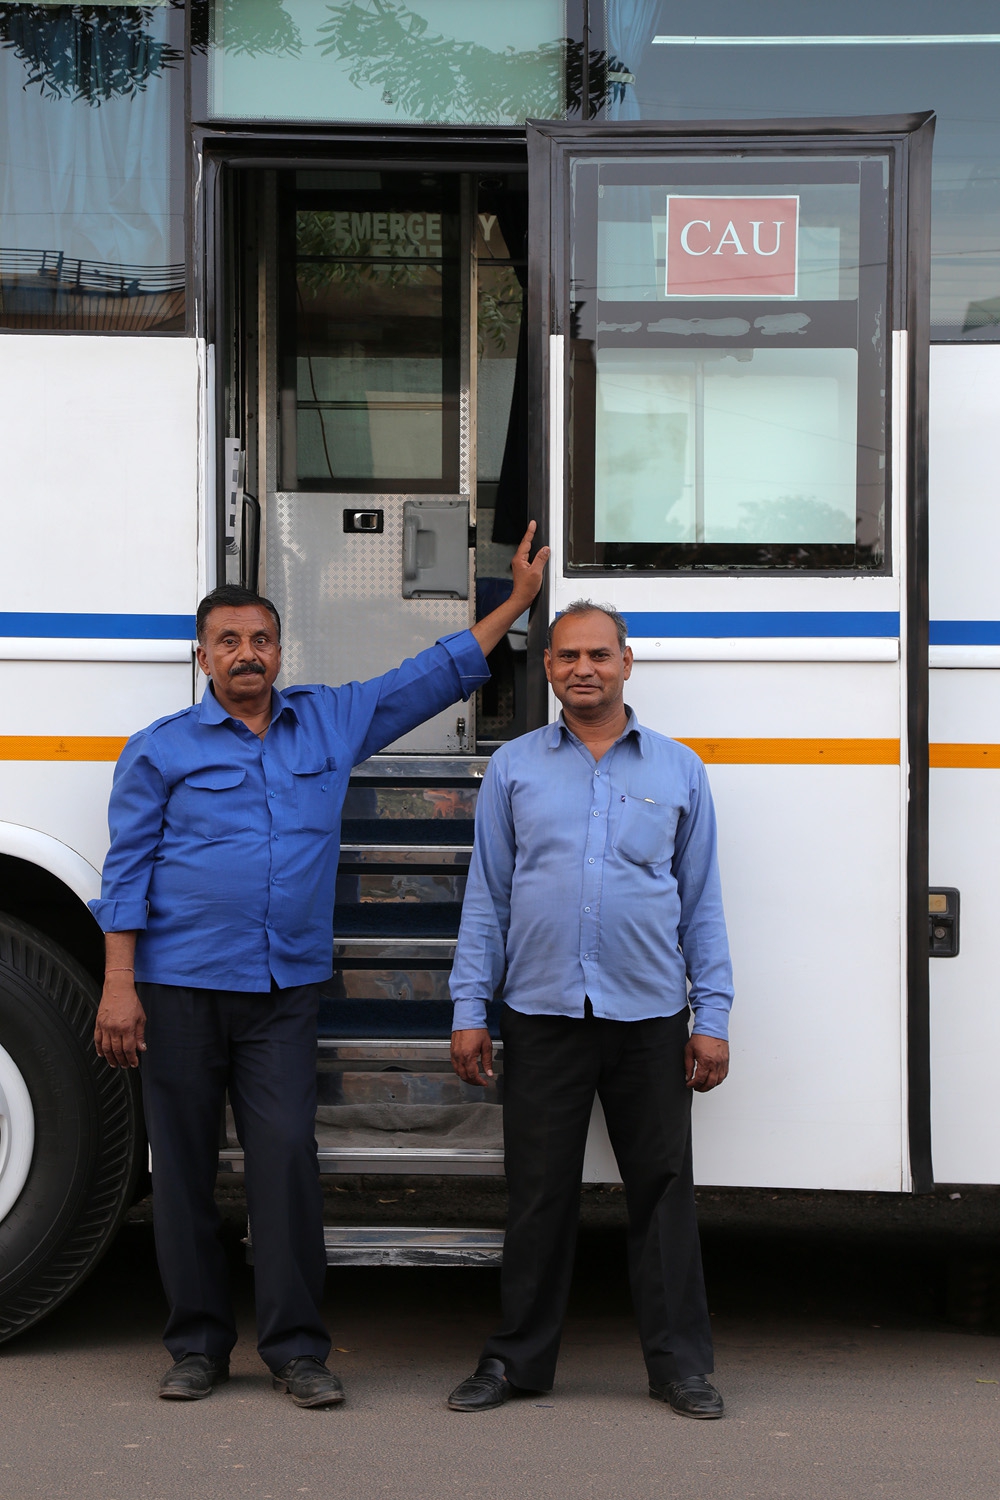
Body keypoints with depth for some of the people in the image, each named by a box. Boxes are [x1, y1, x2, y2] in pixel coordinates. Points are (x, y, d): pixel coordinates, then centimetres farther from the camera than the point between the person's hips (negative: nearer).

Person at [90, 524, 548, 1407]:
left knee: (286, 1155, -6)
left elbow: (437, 676, 18)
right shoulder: (160, 750, 4)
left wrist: (518, 600, 17)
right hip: (181, 986, -1)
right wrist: (119, 986, -6)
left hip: (286, 992, 2)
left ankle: (296, 1347, 3)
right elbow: (127, 870, 1)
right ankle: (199, 1344, 15)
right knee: (184, 1165, 3)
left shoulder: (331, 723, 12)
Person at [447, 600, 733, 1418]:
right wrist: (470, 1012, 3)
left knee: (663, 1189, 4)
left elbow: (702, 902, 9)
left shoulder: (678, 769, 8)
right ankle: (519, 1358, 18)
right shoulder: (514, 767, 8)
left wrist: (712, 1018, 2)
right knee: (539, 1193, 6)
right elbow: (486, 895, 9)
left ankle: (681, 1361, 15)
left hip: (649, 1014, 0)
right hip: (542, 1012, 0)